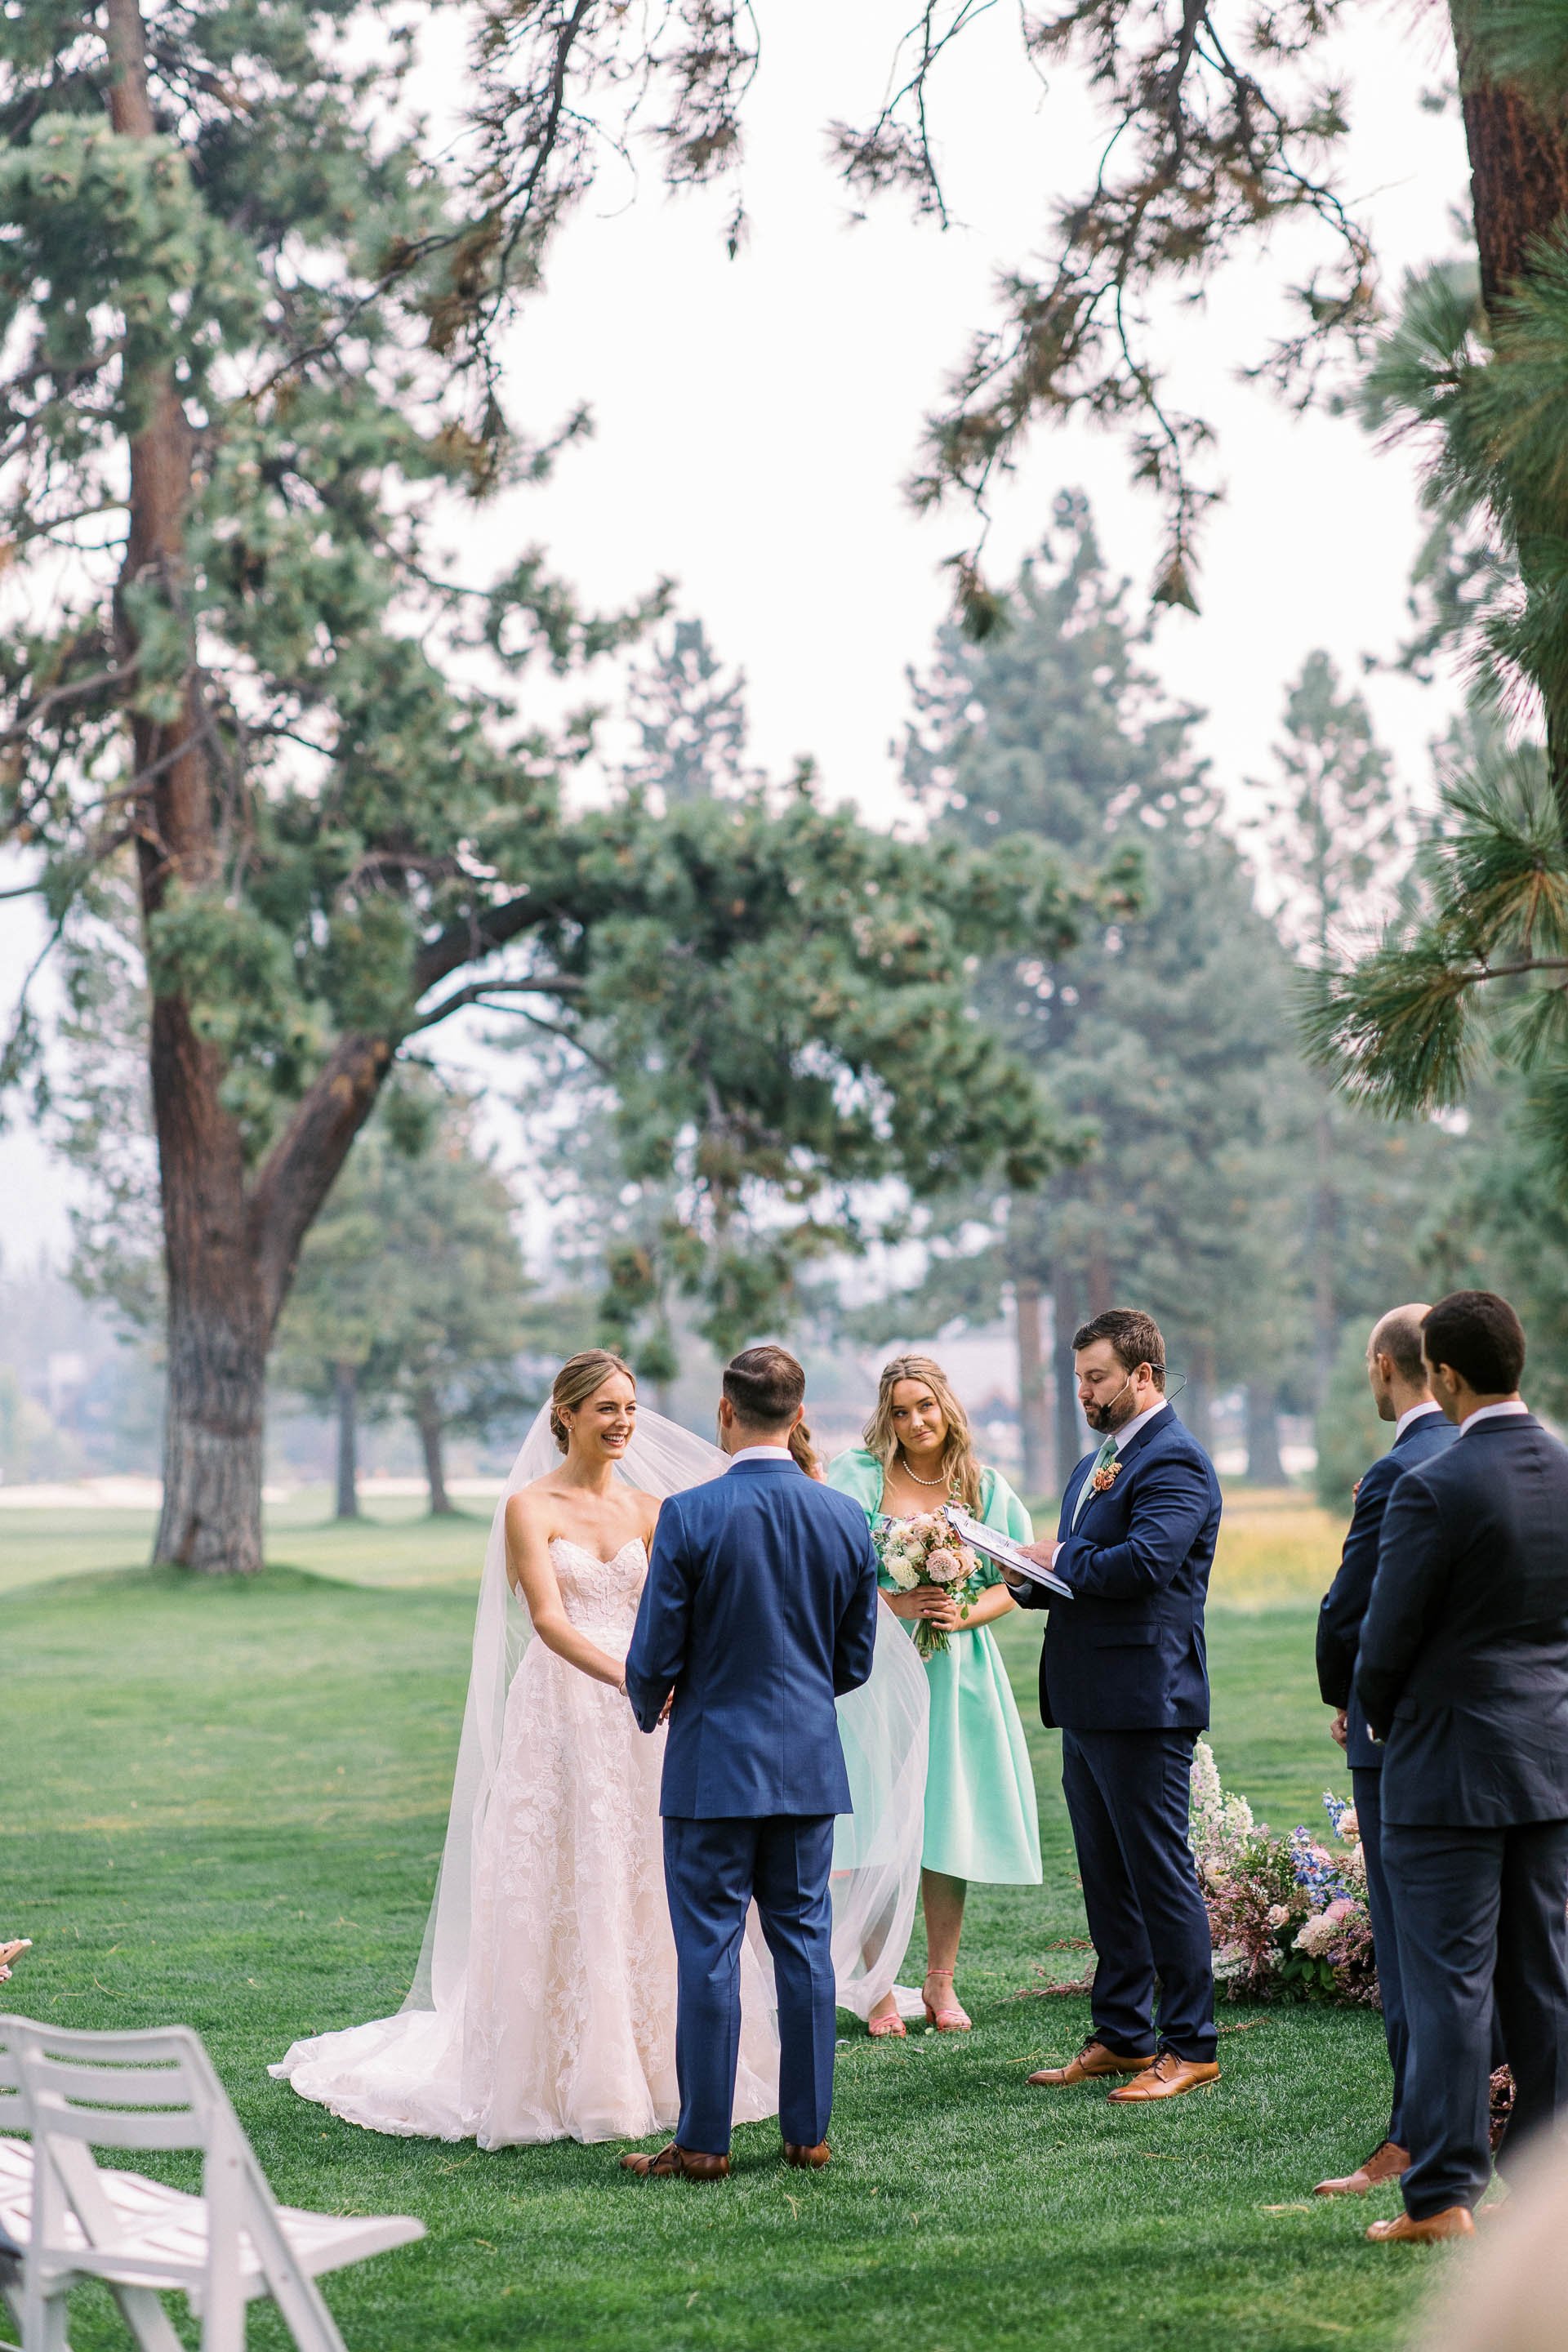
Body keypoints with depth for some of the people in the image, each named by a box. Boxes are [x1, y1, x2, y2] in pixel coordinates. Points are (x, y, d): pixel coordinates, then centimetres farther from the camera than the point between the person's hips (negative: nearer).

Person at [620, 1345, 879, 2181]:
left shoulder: (690, 1516, -13)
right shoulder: (846, 1519, 1)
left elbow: (654, 1655, -9)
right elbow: (856, 1661, 8)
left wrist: (650, 1706, 13)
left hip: (714, 1763, -4)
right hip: (811, 1765, 4)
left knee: (708, 1949, 1)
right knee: (804, 1941, 10)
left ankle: (702, 2142, 5)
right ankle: (808, 2132, 15)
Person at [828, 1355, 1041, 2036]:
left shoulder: (986, 1489, 8)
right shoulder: (857, 1475, 1)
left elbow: (1013, 1584, 8)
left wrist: (964, 1614, -11)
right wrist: (891, 1602, -17)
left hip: (957, 1672, 2)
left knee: (950, 1827, 3)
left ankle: (941, 1982, 15)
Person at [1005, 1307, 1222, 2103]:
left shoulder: (1175, 1462, -11)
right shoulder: (1094, 1463, 19)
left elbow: (1142, 1564, -25)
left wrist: (1059, 1558, -11)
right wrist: (1031, 1579, 2)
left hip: (1144, 1701, -10)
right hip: (1087, 1702, 10)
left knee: (1159, 1873, -4)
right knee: (1106, 1879, 14)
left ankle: (1190, 2046, 3)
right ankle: (1120, 2036, 22)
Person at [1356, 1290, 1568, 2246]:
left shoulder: (1433, 1488, -18)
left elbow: (1386, 1638, -13)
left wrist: (1379, 1718, 6)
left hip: (1451, 1767, -6)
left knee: (1450, 1981, -1)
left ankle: (1443, 2195, 2)